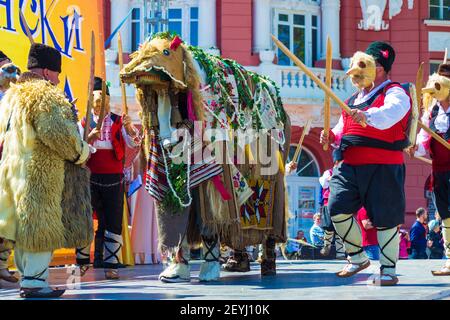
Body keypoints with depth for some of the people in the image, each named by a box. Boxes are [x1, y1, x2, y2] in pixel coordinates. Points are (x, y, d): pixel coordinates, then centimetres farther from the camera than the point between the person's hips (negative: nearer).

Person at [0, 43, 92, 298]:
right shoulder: (46, 97, -14)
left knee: (24, 227, 14)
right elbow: (58, 134, -23)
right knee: (42, 226, -4)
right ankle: (35, 280, -4)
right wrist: (81, 153, -8)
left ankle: (27, 276, 20)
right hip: (42, 174, -9)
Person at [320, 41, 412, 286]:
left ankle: (388, 270, 6)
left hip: (382, 167, -7)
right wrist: (332, 137, 8)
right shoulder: (354, 100, 24)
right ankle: (358, 258, 11)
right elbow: (342, 130, 32)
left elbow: (390, 112, -25)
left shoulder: (394, 93, -1)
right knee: (337, 209, -5)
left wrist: (367, 116, -44)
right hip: (349, 166, 7)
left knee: (385, 217, -3)